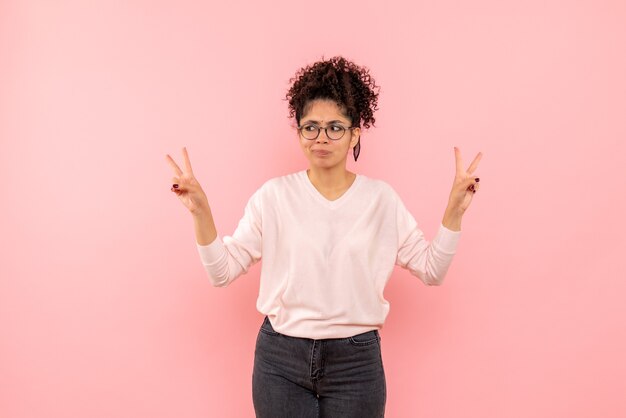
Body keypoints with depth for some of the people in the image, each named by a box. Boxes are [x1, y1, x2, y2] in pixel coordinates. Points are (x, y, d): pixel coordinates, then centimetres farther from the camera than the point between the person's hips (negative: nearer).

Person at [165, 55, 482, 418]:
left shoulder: (381, 198, -2)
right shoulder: (273, 195, -4)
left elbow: (431, 270, 1)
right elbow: (223, 271, -3)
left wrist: (454, 211, -9)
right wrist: (201, 211, -15)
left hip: (356, 362, 1)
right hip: (280, 360, 0)